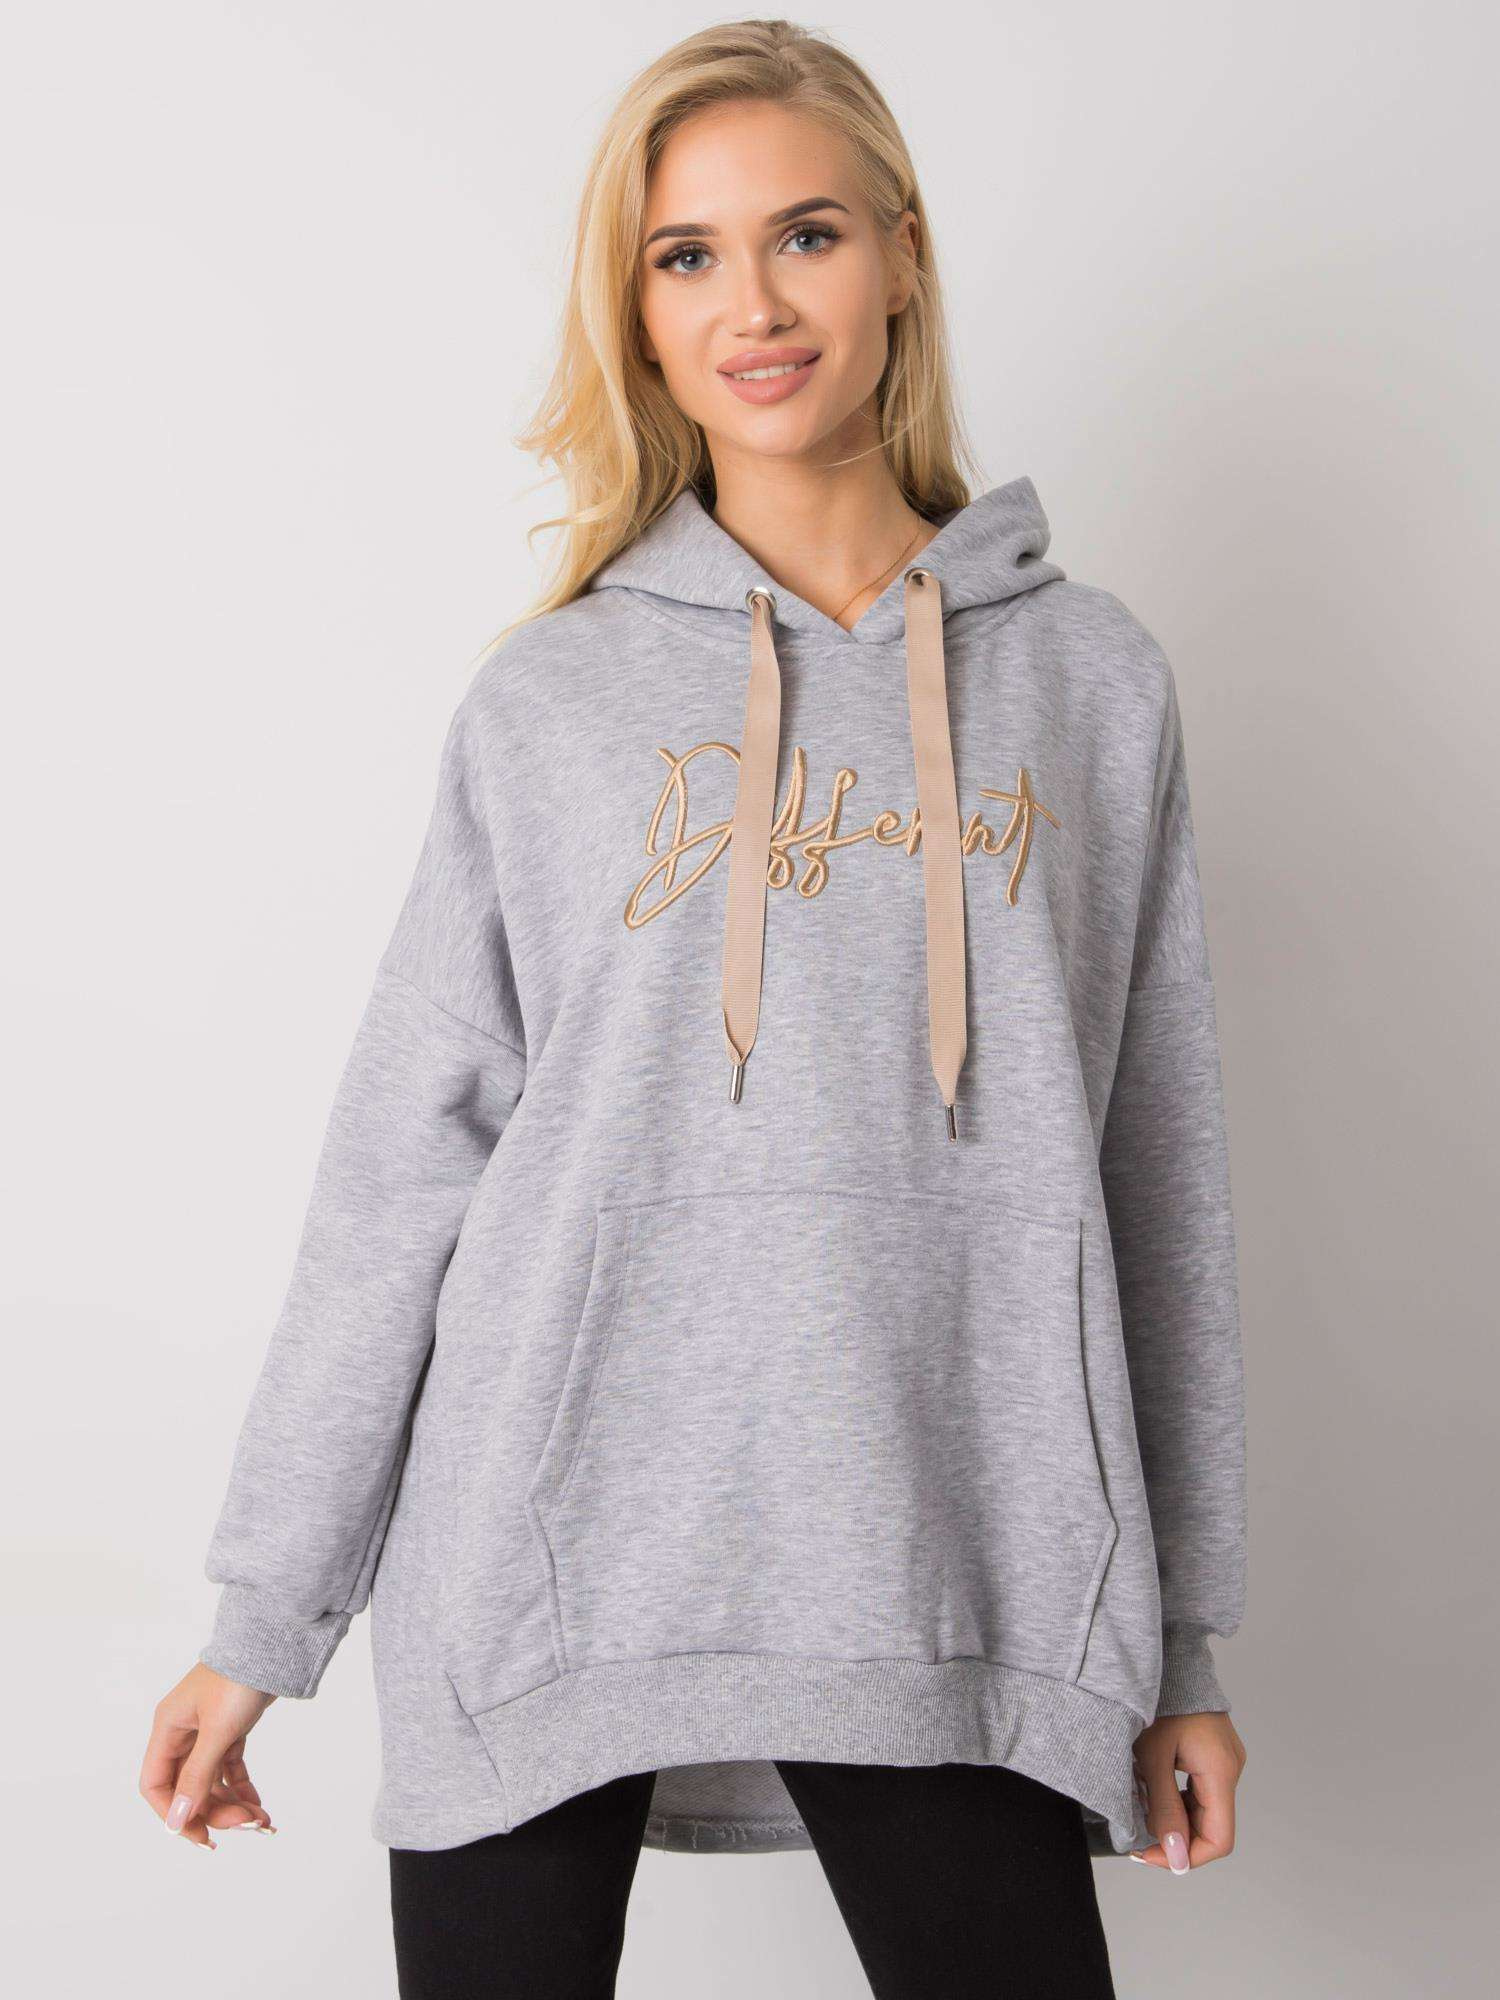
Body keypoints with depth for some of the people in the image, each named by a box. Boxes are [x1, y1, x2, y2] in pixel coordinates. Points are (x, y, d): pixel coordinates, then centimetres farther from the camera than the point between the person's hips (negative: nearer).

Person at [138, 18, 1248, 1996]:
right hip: (550, 1551, 0)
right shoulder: (547, 702, 4)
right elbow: (400, 1173, 4)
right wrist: (260, 1616, 3)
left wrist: (1182, 1637, 9)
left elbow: (1163, 1177, 8)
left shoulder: (1092, 679, 7)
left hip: (943, 1581, 1)